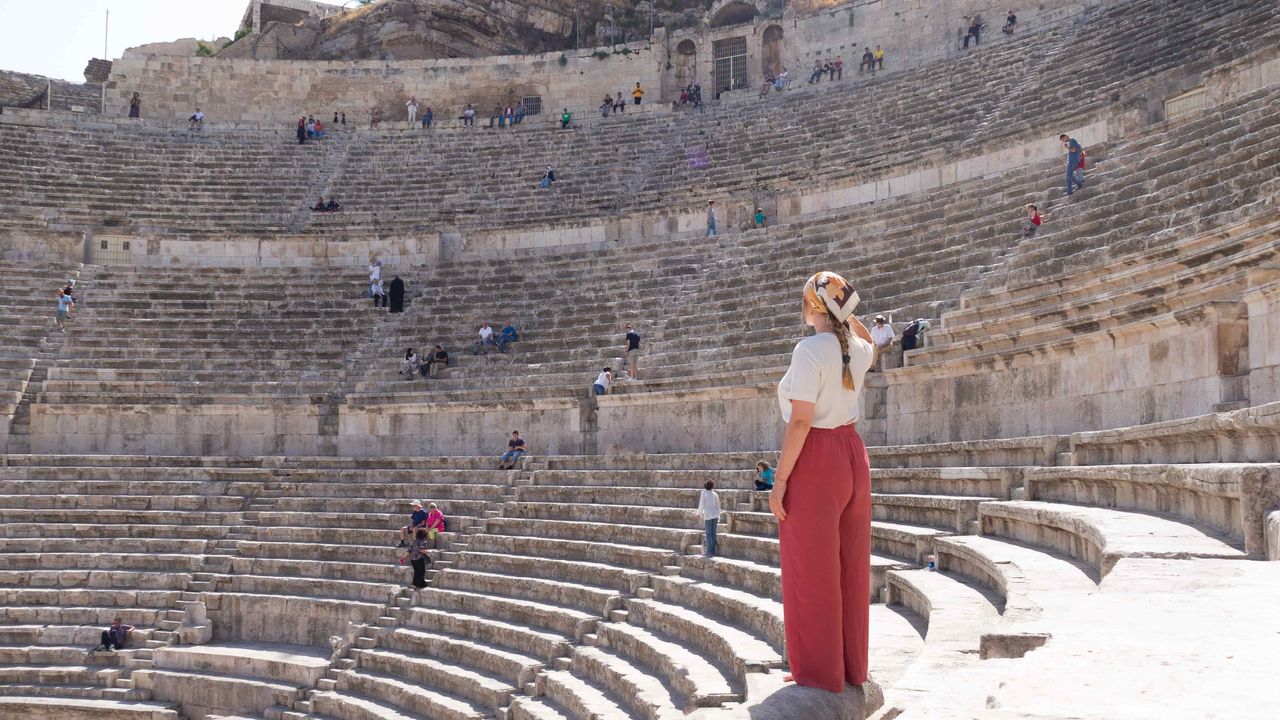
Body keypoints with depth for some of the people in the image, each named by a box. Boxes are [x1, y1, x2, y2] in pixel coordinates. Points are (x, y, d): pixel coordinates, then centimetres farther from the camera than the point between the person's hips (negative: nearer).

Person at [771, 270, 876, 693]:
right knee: (851, 567, 13)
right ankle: (853, 665, 22)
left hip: (815, 460, -7)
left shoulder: (810, 349, -16)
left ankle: (819, 672, 10)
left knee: (812, 572, 3)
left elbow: (801, 422, -20)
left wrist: (780, 479, -16)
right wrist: (847, 313, 21)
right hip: (853, 455, 7)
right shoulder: (858, 350, 5)